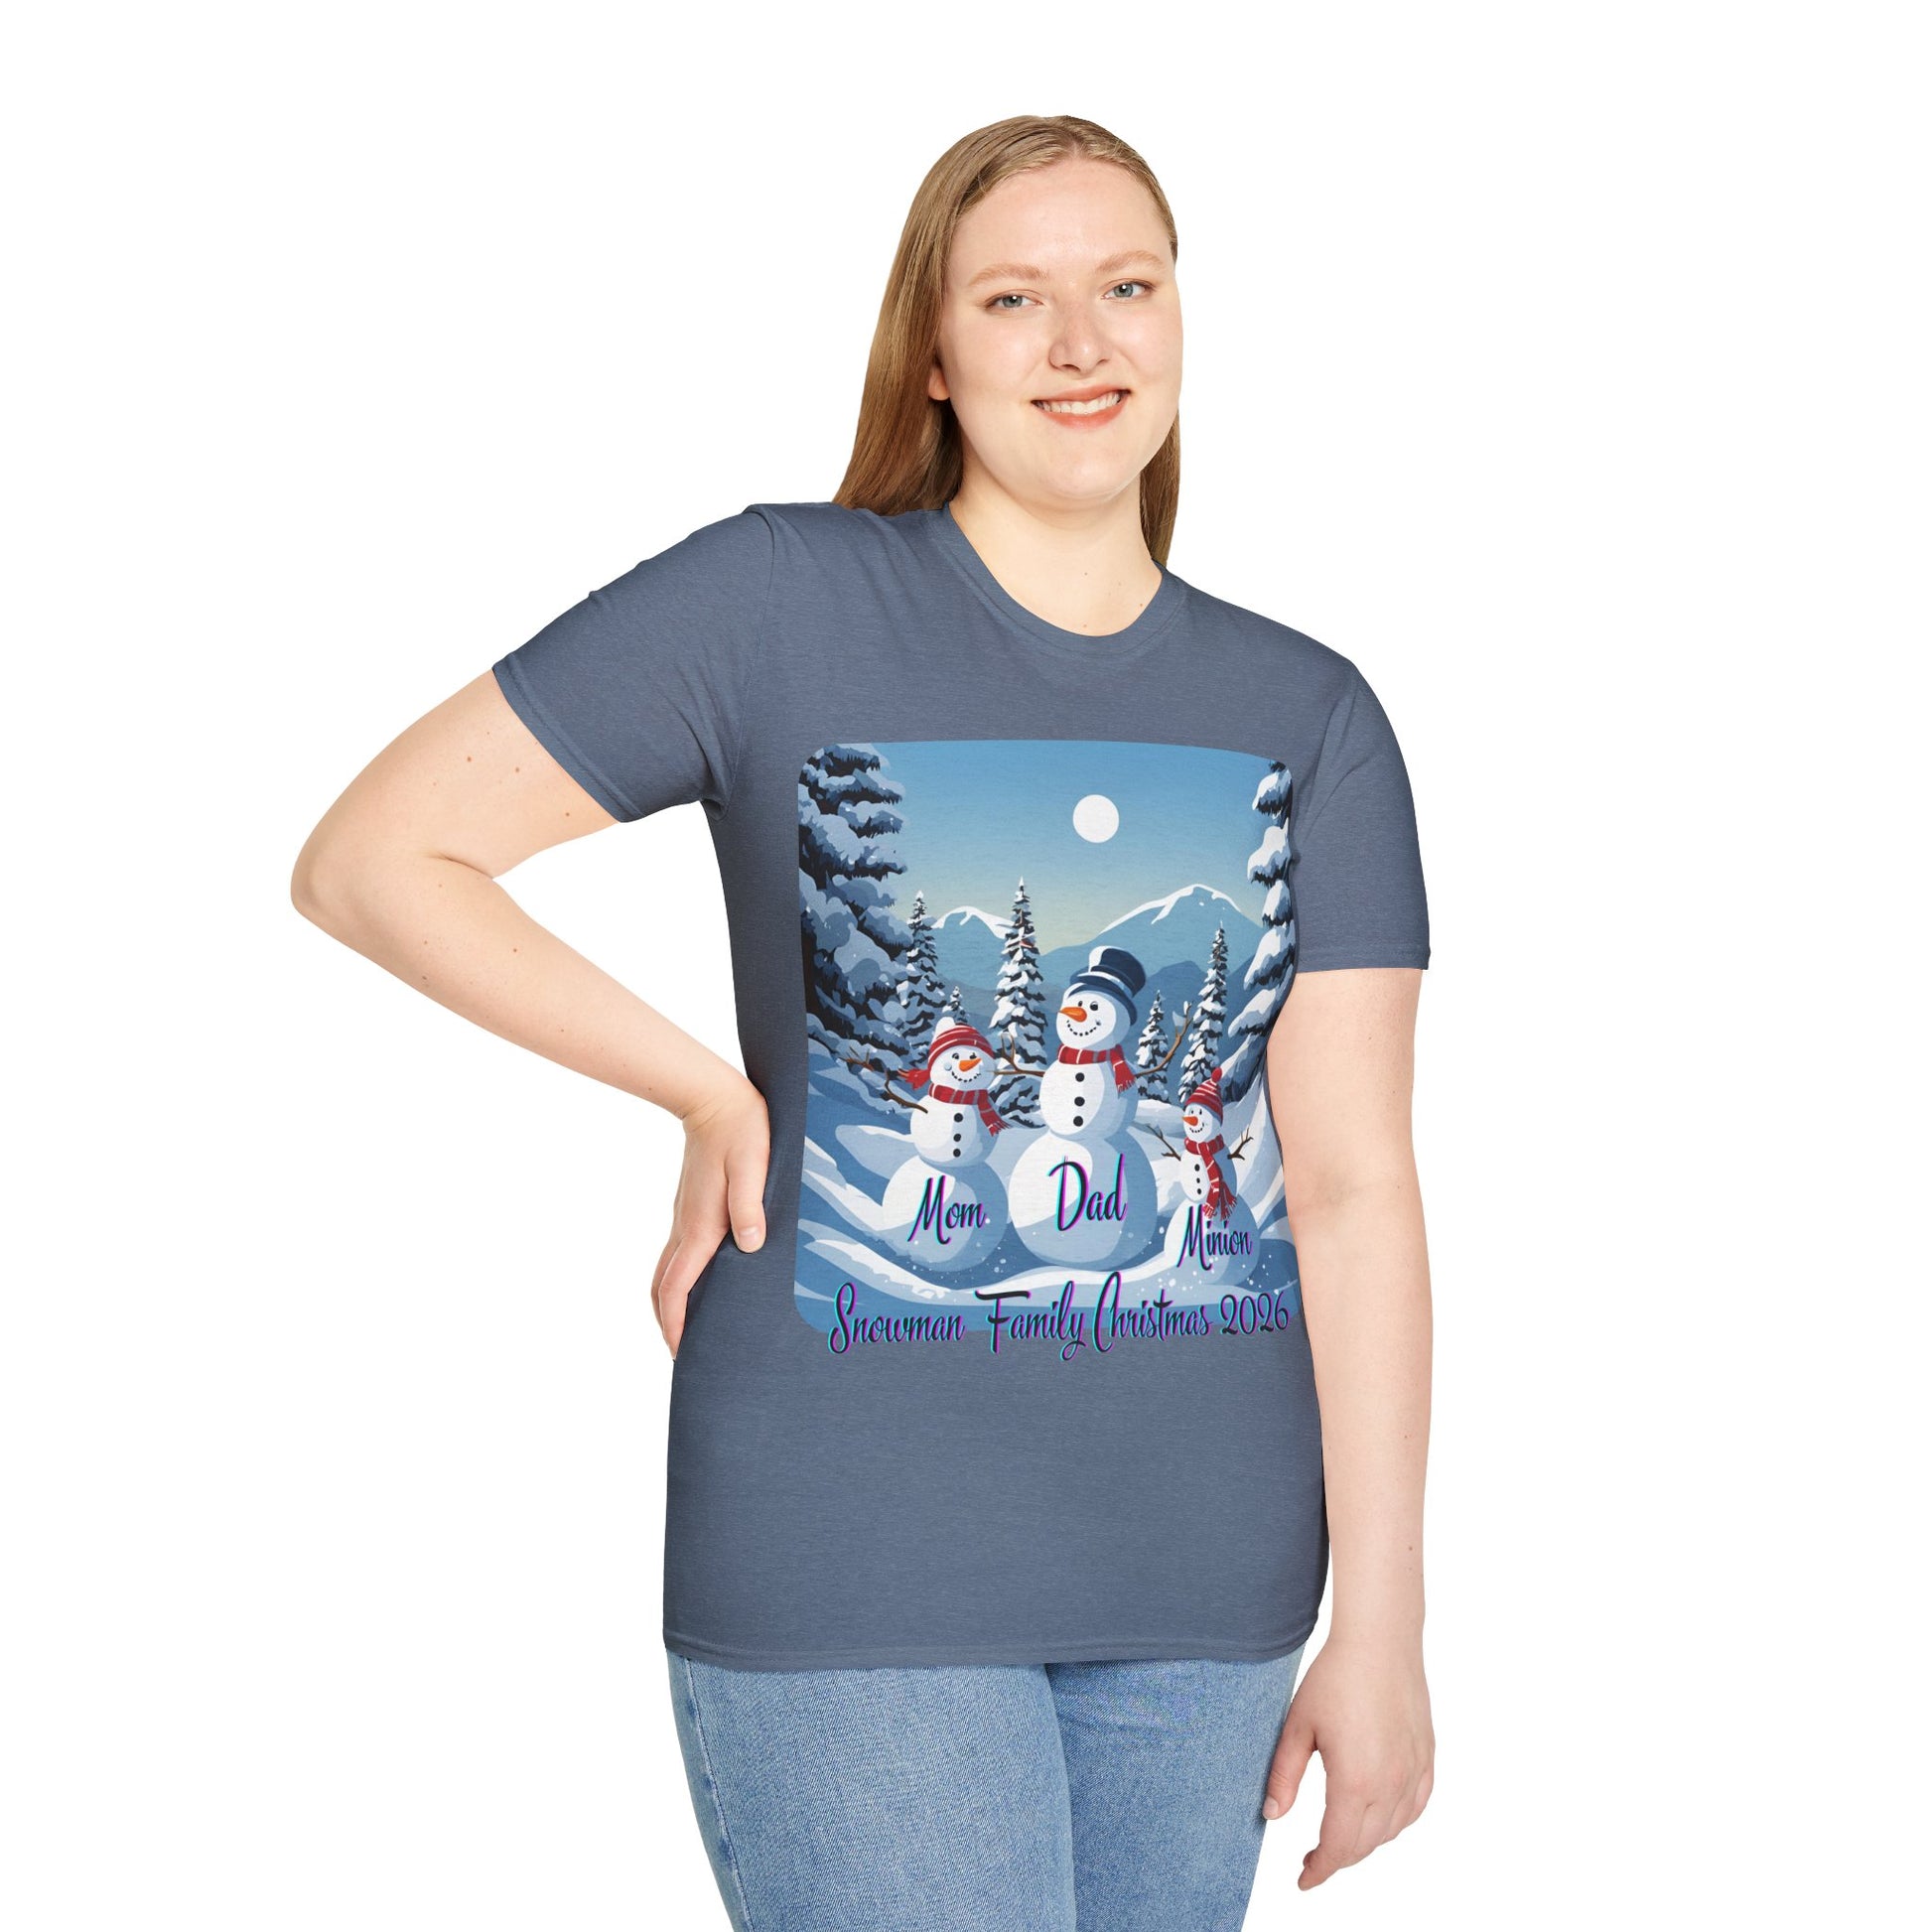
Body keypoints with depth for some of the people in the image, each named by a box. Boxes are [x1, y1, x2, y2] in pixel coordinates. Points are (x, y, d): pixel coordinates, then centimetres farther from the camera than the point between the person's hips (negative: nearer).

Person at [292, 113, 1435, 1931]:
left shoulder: (1311, 718, 5)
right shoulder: (779, 605, -4)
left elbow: (1355, 1184, 0)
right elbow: (367, 859, -4)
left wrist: (1381, 1627, -4)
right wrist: (717, 1099, -4)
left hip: (1202, 1587, 4)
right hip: (854, 1575, -3)